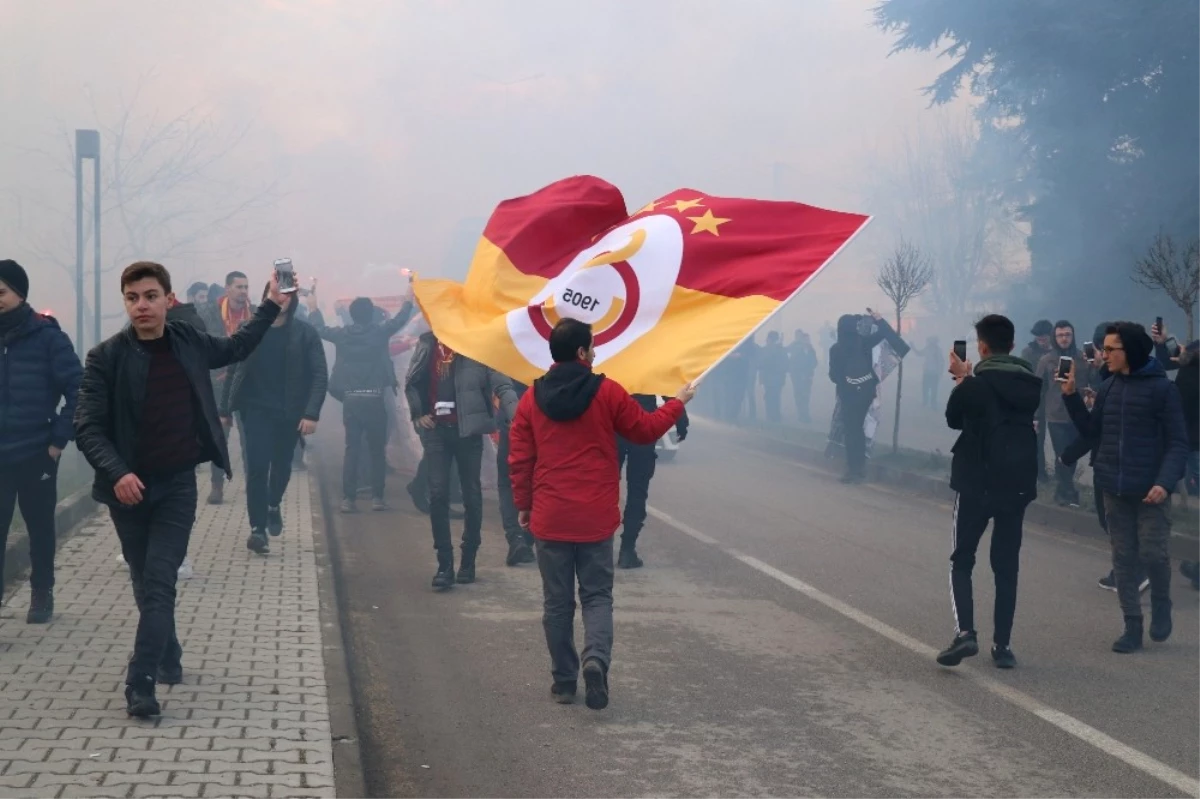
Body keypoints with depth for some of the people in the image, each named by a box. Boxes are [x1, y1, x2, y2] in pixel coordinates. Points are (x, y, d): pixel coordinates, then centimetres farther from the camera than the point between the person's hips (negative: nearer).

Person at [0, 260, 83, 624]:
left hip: (36, 454, -3)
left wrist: (60, 438, -10)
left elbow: (79, 389, -8)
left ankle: (42, 594, 28)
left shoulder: (47, 336, -8)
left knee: (40, 525, 12)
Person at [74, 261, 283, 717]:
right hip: (129, 486, 0)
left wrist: (272, 305, 20)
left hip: (178, 484, 1)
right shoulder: (106, 357, -10)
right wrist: (116, 472, -28)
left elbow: (237, 347, 22)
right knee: (146, 583, 12)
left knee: (159, 581, -10)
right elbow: (87, 427, -13)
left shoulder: (188, 343, 1)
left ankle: (140, 684, -12)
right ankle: (168, 659, 33)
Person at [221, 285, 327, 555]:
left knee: (282, 465, 15)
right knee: (257, 468, -10)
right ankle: (257, 529, -6)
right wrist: (225, 409, 3)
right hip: (257, 410, 0)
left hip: (290, 413, 1)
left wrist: (312, 413, -19)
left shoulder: (305, 334, -5)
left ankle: (274, 506, 45)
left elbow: (320, 375, -9)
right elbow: (234, 371, 5)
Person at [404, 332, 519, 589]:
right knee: (438, 495, -3)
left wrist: (515, 416, -26)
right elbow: (411, 381, 16)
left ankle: (468, 561, 20)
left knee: (472, 495, 6)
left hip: (468, 428, -2)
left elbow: (501, 385, -13)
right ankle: (445, 564, 3)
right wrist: (417, 413, 7)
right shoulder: (428, 342, 2)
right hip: (436, 428, 2)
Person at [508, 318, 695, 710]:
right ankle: (596, 659, -17)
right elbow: (646, 429, 6)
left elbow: (519, 459, 3)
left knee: (557, 602, 11)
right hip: (596, 518, -1)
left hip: (549, 518, 1)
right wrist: (678, 402, 22)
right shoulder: (607, 393, -6)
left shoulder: (532, 399, 0)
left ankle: (564, 681, 14)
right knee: (597, 596, 8)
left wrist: (523, 505, 15)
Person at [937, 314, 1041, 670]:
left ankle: (965, 632, -10)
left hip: (976, 483, -4)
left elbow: (953, 419, 4)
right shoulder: (1031, 383, 2)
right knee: (1006, 566, 10)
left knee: (962, 560, 7)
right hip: (1017, 483, 4)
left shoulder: (975, 384, -13)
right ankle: (1003, 644, 7)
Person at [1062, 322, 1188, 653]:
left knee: (1154, 554, -4)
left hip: (1149, 491, -5)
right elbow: (1092, 434, 11)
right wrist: (1071, 396, 1)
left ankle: (1161, 608, 23)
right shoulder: (1108, 388, 7)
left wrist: (1165, 482, -22)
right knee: (1123, 559, 7)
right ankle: (1133, 627, 14)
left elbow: (1178, 443, -9)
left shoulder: (1162, 389, -8)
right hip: (1114, 490, 5)